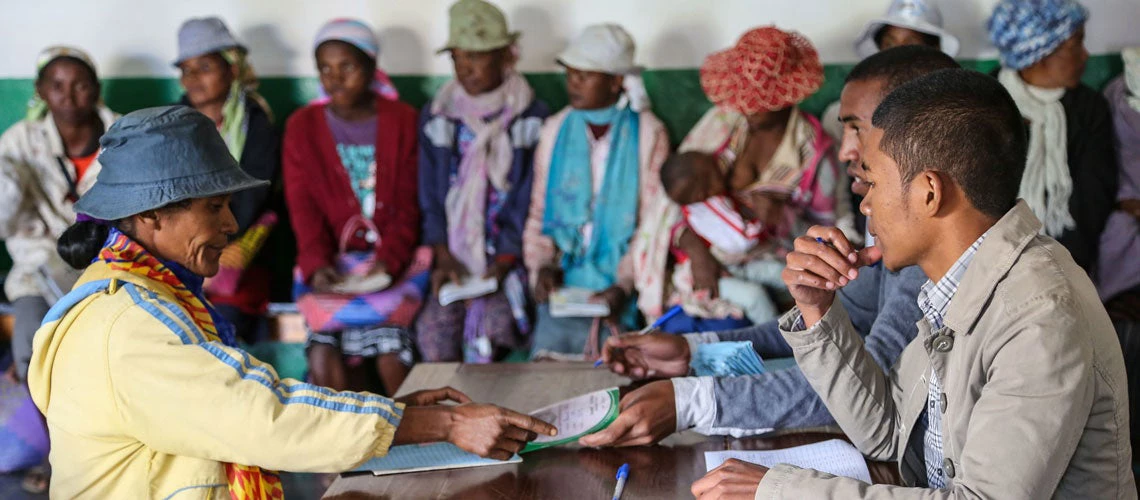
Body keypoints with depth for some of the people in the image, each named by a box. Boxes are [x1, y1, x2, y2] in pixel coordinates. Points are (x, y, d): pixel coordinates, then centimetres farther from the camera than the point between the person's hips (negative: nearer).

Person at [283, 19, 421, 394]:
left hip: (393, 261, -1)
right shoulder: (302, 127, 9)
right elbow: (303, 207, 1)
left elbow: (408, 205, 0)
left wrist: (388, 261, -17)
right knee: (325, 363, -18)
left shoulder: (402, 121, 5)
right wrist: (317, 264, -16)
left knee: (392, 361, -20)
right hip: (331, 265, 1)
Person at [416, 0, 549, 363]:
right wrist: (444, 258, -5)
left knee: (495, 322, -25)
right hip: (454, 254, 3)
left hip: (509, 254, -2)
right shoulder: (436, 118, 9)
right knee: (434, 328, -17)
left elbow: (529, 199, -3)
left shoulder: (532, 118, 1)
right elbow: (431, 198, 8)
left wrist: (504, 263, -12)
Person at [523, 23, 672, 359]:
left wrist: (624, 284, -12)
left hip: (620, 277, -2)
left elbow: (653, 219, -3)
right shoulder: (556, 130, 11)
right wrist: (543, 265, -3)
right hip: (563, 275, 3)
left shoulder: (647, 133, 1)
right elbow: (539, 211, 13)